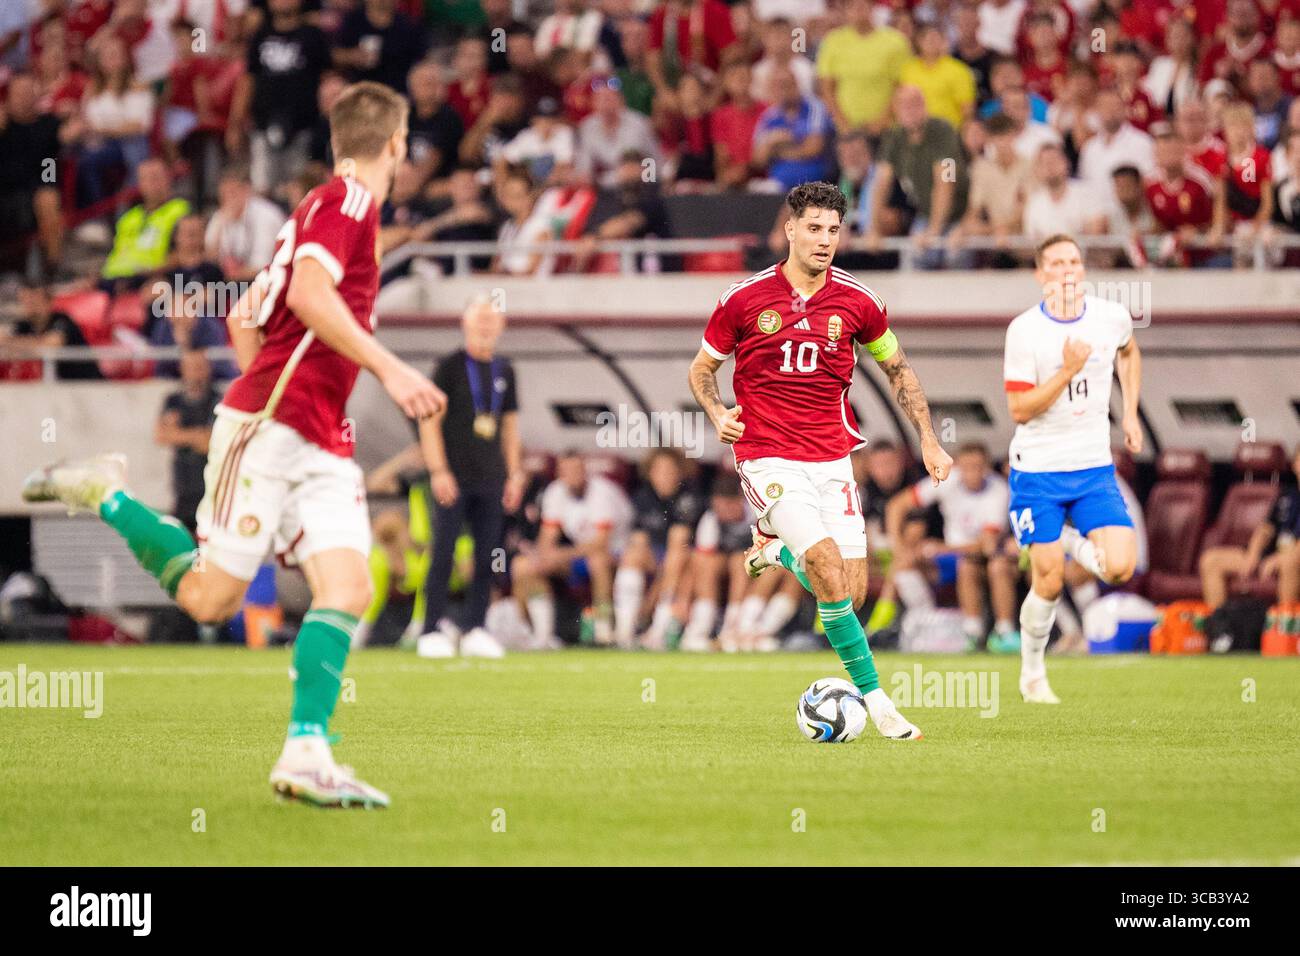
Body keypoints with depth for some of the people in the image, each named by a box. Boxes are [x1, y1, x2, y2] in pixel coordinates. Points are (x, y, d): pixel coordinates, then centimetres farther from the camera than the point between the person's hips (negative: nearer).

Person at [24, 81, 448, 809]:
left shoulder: (341, 207, 22)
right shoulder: (345, 200, -6)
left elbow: (246, 315, 26)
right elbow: (308, 293, -24)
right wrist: (390, 370, -25)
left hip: (322, 445, 9)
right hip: (268, 427, -9)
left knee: (348, 589, -8)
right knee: (211, 599, -7)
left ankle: (307, 755, -13)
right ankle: (104, 495, 11)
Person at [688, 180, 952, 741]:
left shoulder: (856, 302, 2)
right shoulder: (744, 298, -4)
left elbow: (897, 368, 17)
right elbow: (701, 367, 9)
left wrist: (928, 440, 11)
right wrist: (717, 414, -10)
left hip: (831, 457, 4)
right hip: (768, 457, -4)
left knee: (853, 592, -3)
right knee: (829, 565, -22)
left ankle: (775, 549, 28)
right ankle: (873, 695, -12)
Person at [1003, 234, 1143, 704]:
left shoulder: (1112, 317, -2)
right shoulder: (1024, 329, -13)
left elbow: (1129, 353, 23)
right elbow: (1020, 409, -15)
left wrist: (1130, 413, 15)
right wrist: (1067, 371, -25)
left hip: (1095, 469, 3)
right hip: (1038, 470, -3)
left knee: (1120, 567, -13)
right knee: (1048, 583, -4)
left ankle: (1070, 541, 20)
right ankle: (1032, 674, 19)